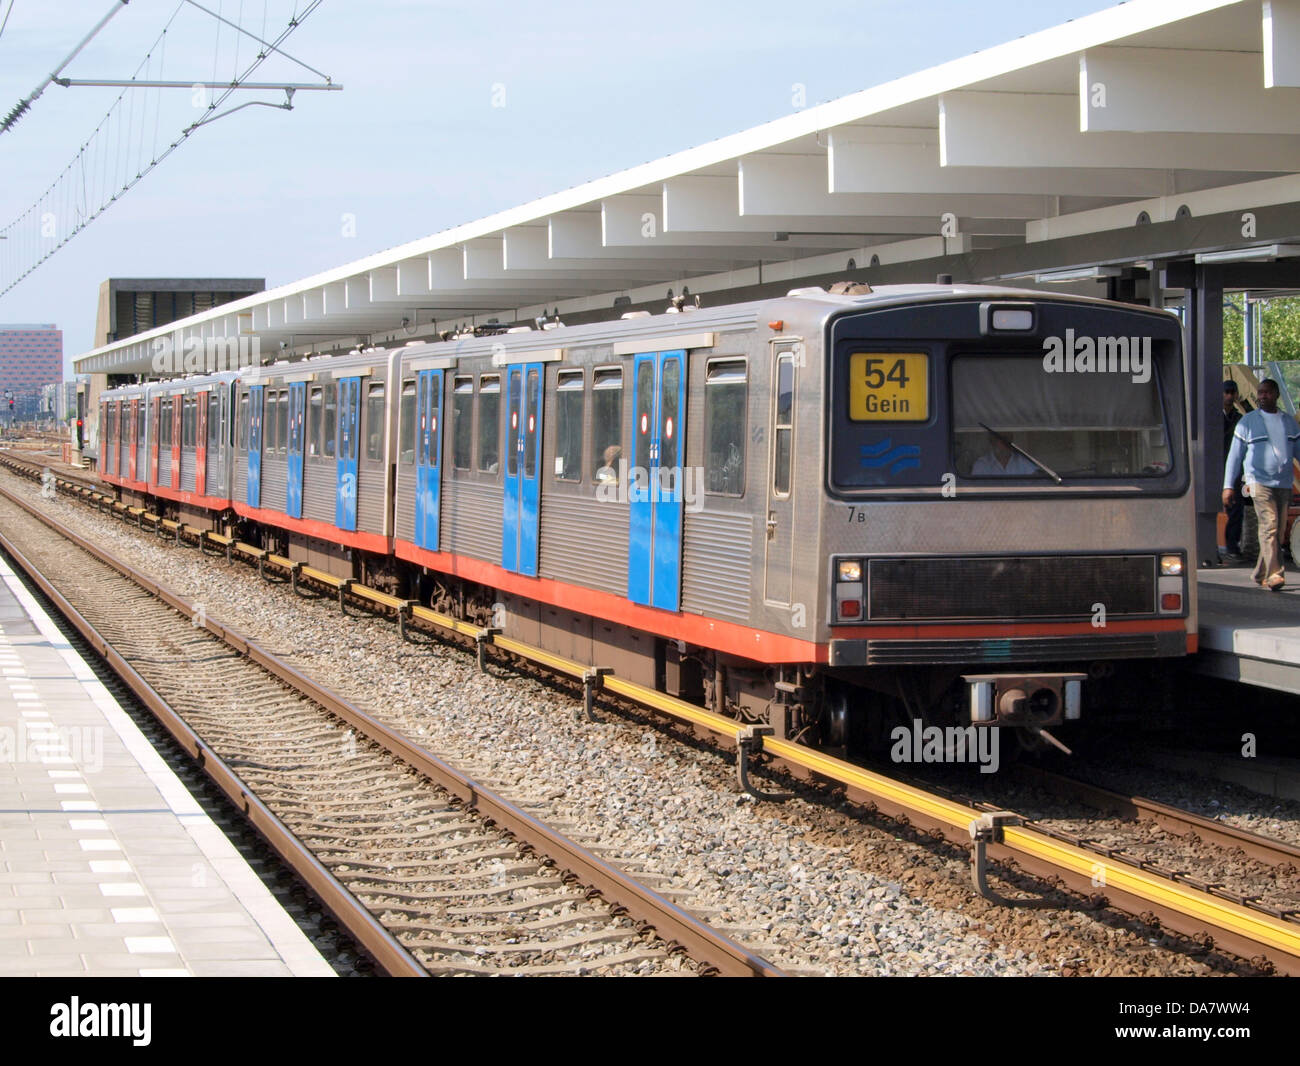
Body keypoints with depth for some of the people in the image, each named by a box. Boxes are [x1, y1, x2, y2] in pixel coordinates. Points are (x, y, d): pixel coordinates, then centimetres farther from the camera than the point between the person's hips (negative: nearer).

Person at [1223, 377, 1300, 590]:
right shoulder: (1248, 421, 5)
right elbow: (1235, 455, 6)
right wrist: (1228, 485, 1)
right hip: (1259, 482, -4)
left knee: (1278, 531, 5)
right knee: (1269, 526, -18)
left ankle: (1261, 574, 17)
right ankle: (1274, 574, -25)